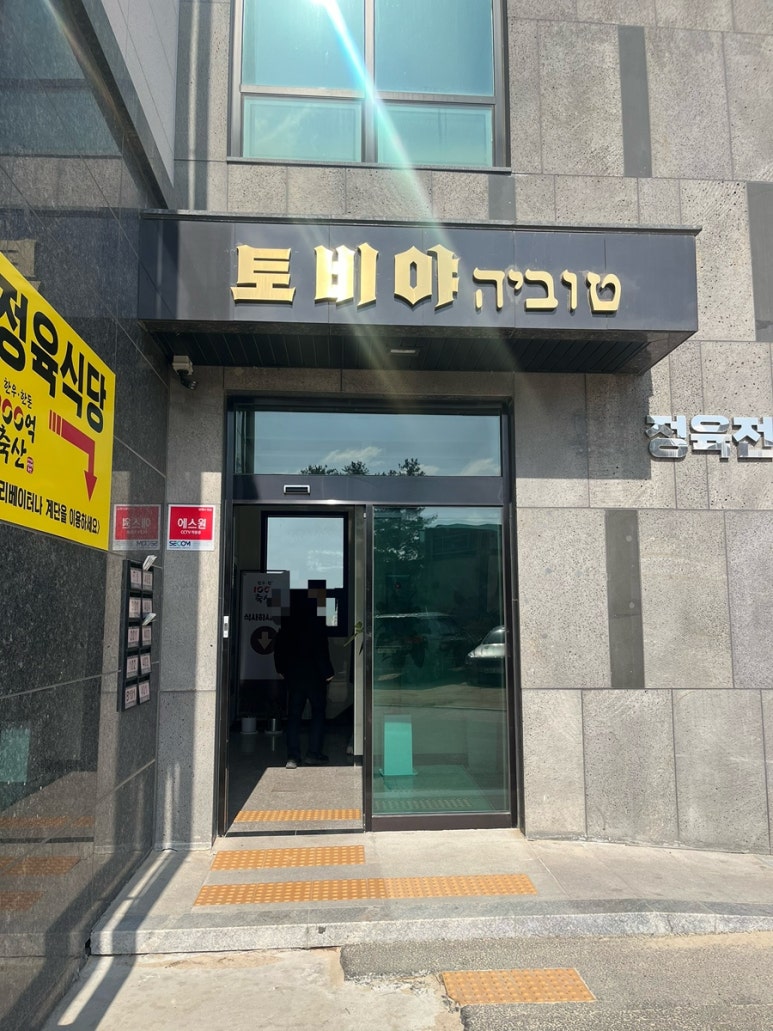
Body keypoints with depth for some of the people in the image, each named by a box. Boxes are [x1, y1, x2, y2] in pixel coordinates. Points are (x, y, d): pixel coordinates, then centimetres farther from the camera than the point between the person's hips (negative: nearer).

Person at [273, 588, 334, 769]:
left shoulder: (287, 624, 3)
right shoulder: (316, 624, -14)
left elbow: (279, 649, 9)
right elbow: (321, 651, -16)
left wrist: (281, 670, 18)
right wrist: (327, 672, -8)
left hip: (293, 675, 5)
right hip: (314, 675, -5)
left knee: (293, 714, 9)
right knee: (318, 712, 9)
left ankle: (293, 756, 4)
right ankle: (313, 753, 7)